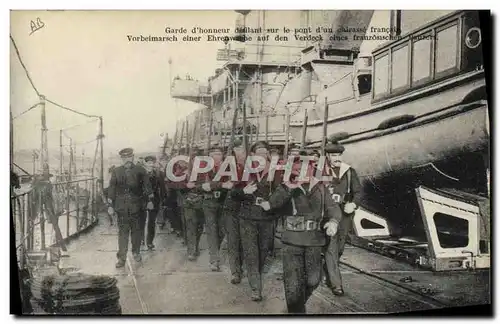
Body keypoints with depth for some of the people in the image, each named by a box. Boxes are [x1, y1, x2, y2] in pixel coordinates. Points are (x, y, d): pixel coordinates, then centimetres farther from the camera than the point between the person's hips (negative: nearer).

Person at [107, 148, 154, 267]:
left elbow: (147, 185, 6)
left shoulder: (140, 170, 1)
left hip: (136, 206, 0)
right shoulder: (116, 171, 4)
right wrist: (110, 205, 4)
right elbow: (111, 189, 7)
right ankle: (121, 258, 3)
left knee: (136, 230, 10)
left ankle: (136, 252, 28)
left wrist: (150, 200, 5)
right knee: (122, 232, 0)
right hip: (121, 206, 0)